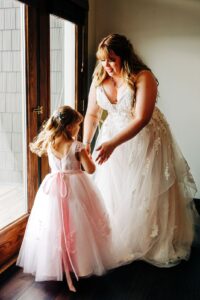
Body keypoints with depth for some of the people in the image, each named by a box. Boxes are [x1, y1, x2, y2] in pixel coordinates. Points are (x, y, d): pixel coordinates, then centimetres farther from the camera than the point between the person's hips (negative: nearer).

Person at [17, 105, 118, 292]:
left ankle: (55, 263, 21)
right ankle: (80, 261, 15)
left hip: (53, 188, 4)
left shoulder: (49, 144, 0)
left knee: (54, 226, 12)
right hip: (75, 188, -4)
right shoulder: (77, 146, -13)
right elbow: (90, 169, -11)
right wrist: (86, 155, 6)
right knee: (76, 226, 7)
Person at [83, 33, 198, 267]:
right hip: (113, 136, 5)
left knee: (147, 193, 5)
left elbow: (141, 119, -30)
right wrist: (85, 143, -11)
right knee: (111, 191, 11)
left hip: (145, 138, -4)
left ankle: (157, 245, 27)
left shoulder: (143, 78, -23)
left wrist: (113, 144, -38)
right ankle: (114, 239, 33)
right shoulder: (98, 78, -8)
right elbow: (92, 114, -1)